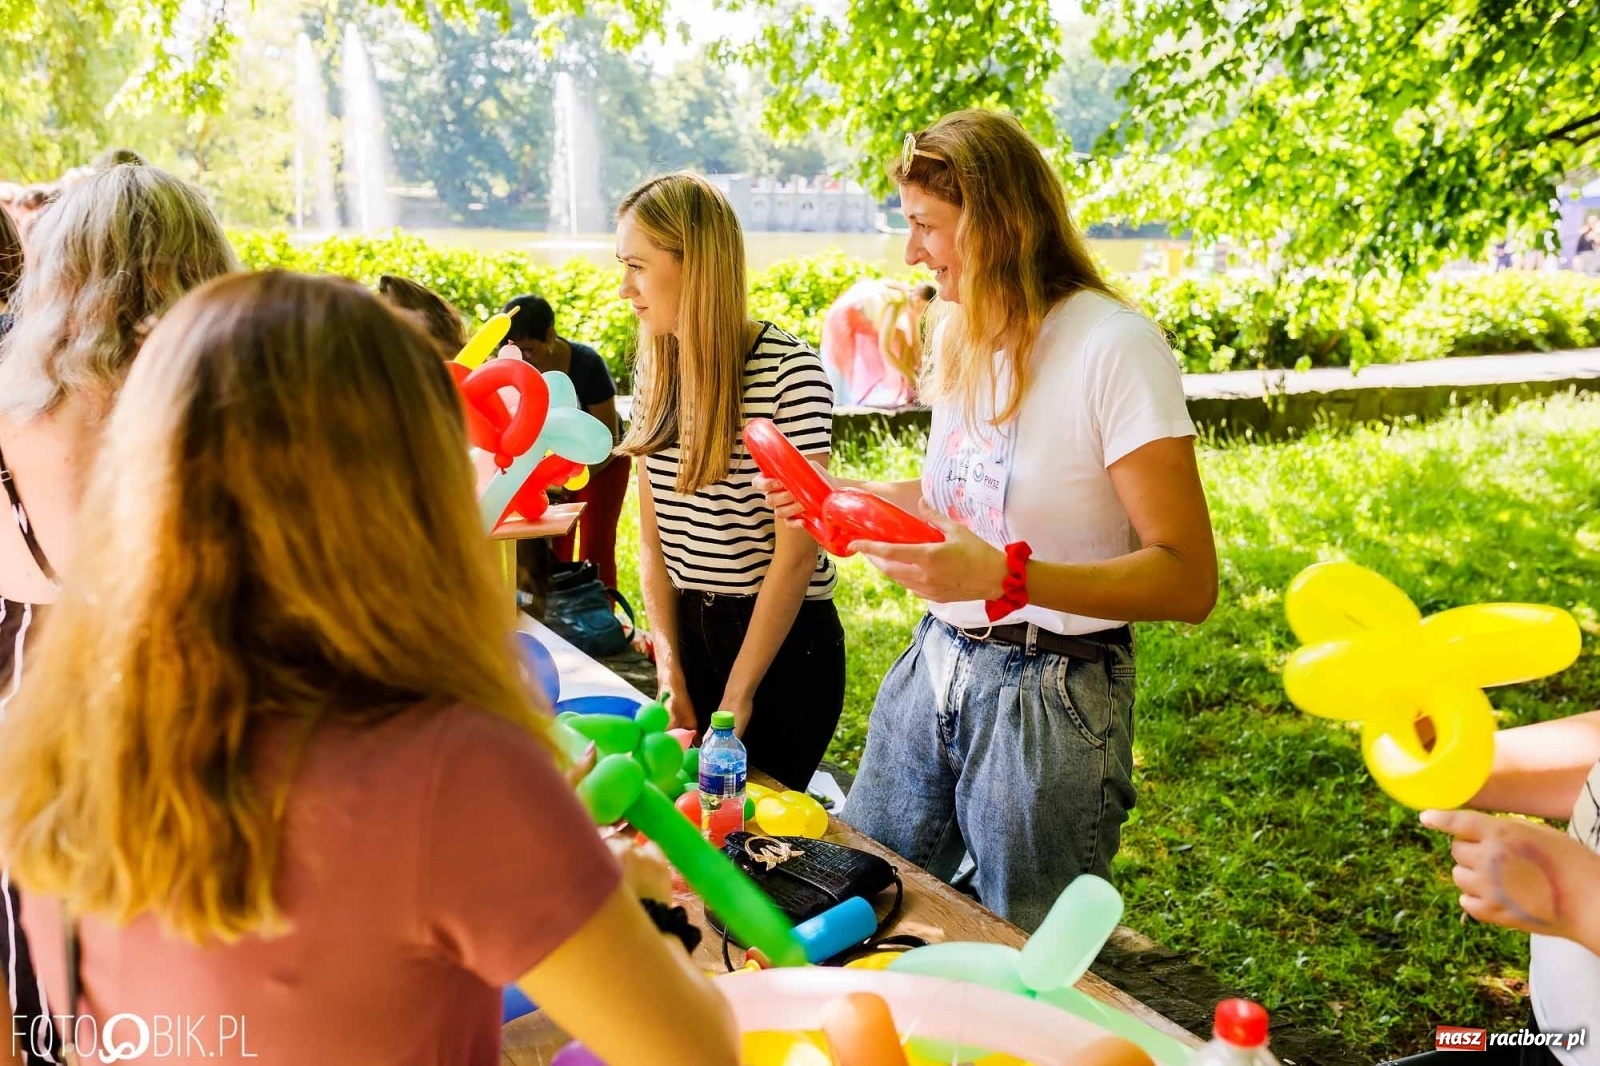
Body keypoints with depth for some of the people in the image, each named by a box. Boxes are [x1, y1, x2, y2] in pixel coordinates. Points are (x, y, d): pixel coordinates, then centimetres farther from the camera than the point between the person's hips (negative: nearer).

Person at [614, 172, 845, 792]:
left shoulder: (790, 372, -17)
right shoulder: (656, 372, 3)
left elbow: (797, 553, -17)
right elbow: (652, 537, 4)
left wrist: (737, 695, -15)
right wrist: (669, 666, -5)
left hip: (784, 638, -5)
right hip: (687, 628, 6)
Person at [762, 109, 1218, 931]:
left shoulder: (1114, 347, -18)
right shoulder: (959, 333, 7)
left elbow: (1187, 580, -21)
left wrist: (1006, 574, -33)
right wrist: (842, 495, 4)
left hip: (1048, 698, -7)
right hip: (934, 667, 7)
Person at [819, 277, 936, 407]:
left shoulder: (910, 301, -14)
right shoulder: (895, 304, -38)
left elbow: (915, 342, -3)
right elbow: (884, 348, -40)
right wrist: (910, 378, -36)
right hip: (844, 320, -9)